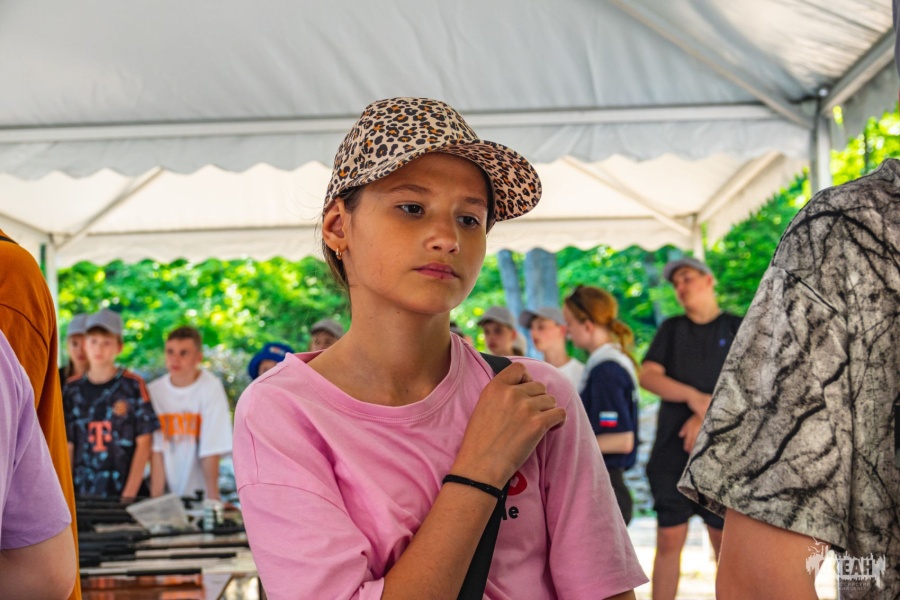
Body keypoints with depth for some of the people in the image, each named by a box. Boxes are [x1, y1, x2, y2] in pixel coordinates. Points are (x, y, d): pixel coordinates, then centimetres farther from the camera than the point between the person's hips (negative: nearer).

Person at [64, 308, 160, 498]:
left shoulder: (133, 385, -1)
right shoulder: (72, 388, 6)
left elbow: (144, 442, -1)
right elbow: (66, 446, 6)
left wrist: (129, 495, -8)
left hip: (123, 492, -2)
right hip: (82, 495, 2)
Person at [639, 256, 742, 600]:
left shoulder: (737, 329, 7)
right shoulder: (672, 329, 15)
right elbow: (648, 376, 2)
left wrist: (708, 417, -14)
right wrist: (694, 396, -12)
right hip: (671, 451, 2)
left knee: (725, 542, -3)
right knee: (669, 539, -1)